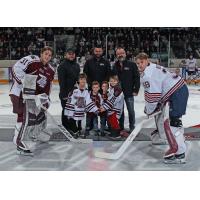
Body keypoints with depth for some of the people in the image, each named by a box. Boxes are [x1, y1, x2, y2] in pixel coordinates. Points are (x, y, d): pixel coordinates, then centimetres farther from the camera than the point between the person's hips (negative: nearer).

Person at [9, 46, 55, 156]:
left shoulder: (51, 71, 9)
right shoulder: (31, 60, -15)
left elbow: (47, 87, 13)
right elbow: (16, 69, -22)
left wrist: (45, 98, 1)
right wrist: (24, 81, -29)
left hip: (33, 95, 9)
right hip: (19, 92, -9)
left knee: (40, 114, 20)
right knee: (25, 116, -18)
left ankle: (38, 132, 45)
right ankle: (18, 142, -14)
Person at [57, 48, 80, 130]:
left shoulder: (77, 65, 14)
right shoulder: (62, 66, -10)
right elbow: (61, 81, -15)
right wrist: (63, 94, -19)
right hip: (66, 94, -7)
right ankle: (65, 128, 13)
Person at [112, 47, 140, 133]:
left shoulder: (131, 65, -4)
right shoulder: (115, 66, 8)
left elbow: (137, 78, -5)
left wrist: (136, 90, -10)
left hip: (129, 93, -3)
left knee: (131, 111, 3)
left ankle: (132, 128, 13)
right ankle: (121, 128, 19)